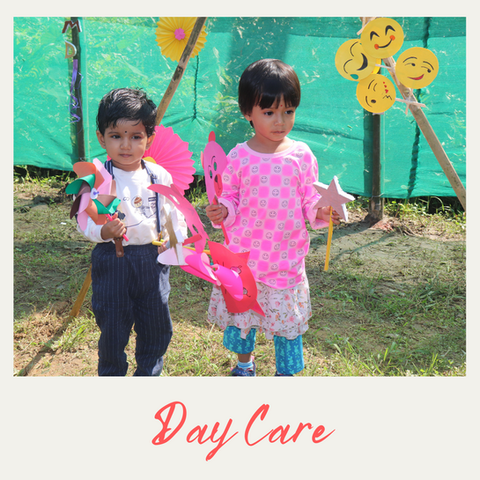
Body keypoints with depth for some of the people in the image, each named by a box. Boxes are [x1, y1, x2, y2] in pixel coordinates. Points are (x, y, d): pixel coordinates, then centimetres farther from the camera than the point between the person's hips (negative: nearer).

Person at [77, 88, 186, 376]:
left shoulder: (160, 176, -1)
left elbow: (175, 214, 7)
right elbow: (86, 222, -11)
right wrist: (105, 231, -30)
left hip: (153, 259, 3)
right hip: (113, 261, -3)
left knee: (158, 326, 14)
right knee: (113, 327, 8)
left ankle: (149, 374, 37)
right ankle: (111, 375, 31)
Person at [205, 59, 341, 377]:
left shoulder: (301, 155, -5)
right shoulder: (239, 157, -7)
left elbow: (309, 199, 3)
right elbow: (230, 197, 1)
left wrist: (321, 213, -17)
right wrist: (222, 211, -19)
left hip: (287, 257, 0)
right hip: (244, 254, 1)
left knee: (287, 315, 9)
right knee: (240, 309, 17)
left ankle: (286, 371, 31)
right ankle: (245, 362, 44)